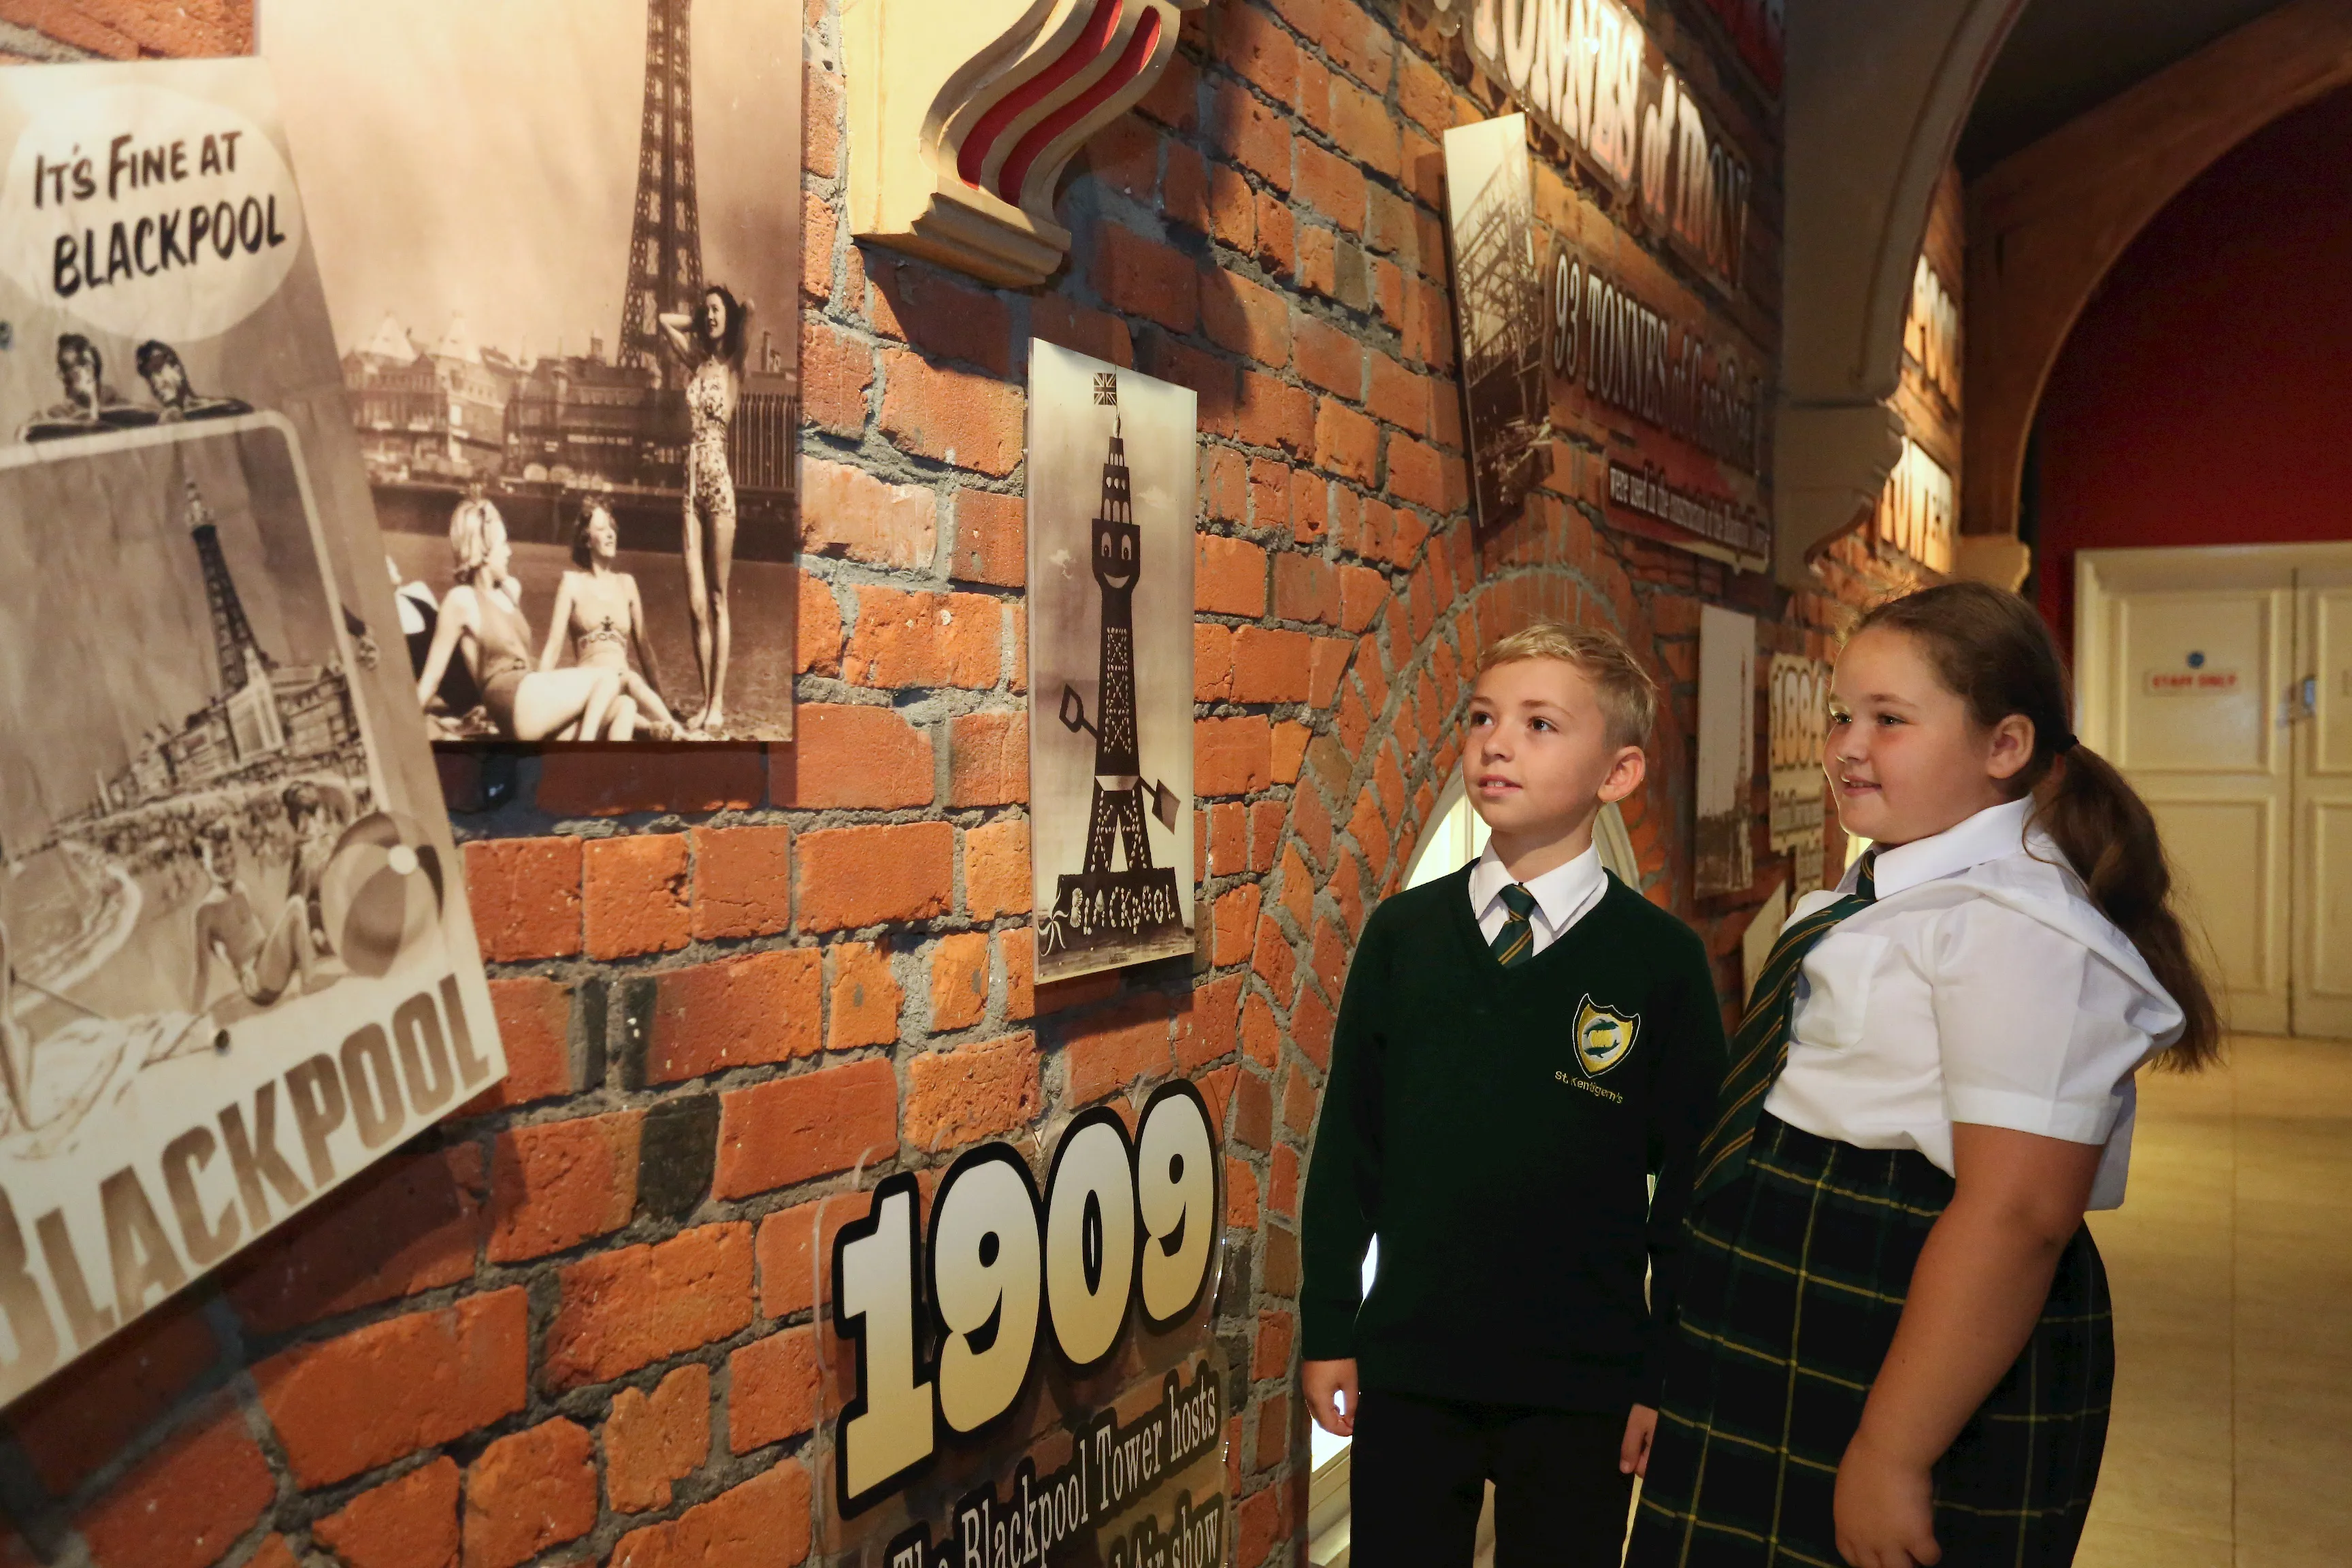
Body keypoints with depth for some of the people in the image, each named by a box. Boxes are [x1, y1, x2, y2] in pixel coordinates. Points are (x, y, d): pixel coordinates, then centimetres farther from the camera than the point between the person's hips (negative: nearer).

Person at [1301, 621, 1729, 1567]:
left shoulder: (1663, 959, -7)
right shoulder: (1403, 935, 0)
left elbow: (1689, 1182, -4)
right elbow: (1346, 1144, 2)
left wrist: (1663, 1374, -3)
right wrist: (1327, 1331, 2)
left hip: (1580, 1389, -2)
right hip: (1404, 1373, 2)